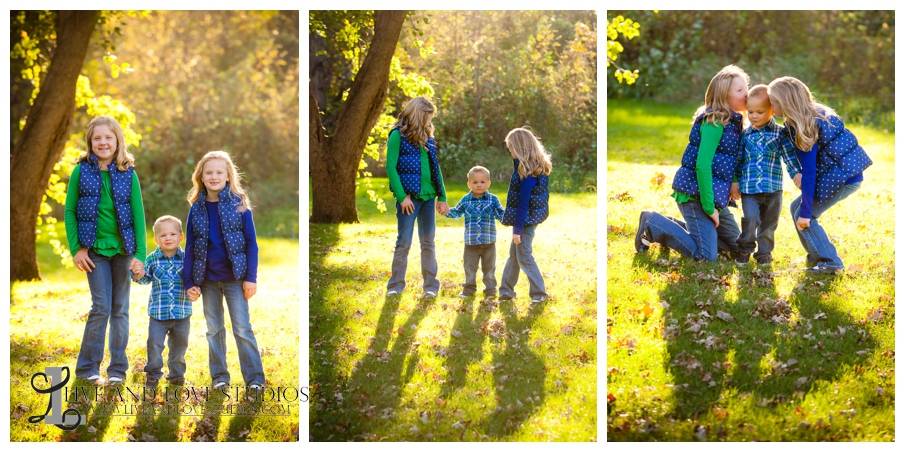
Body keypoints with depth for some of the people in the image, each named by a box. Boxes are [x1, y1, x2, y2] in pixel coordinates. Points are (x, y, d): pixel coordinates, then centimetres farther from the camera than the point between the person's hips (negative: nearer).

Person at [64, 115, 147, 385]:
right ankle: (87, 368, 5)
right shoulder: (81, 172, -1)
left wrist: (140, 254, -6)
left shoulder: (128, 174, 1)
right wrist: (76, 249, -6)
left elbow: (138, 215, 0)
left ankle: (118, 369, 15)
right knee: (101, 307, -7)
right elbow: (69, 211, 1)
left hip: (122, 250, 2)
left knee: (120, 309, 7)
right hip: (95, 249, -2)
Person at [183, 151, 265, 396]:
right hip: (208, 279, 3)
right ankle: (219, 376, 18)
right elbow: (190, 247, 6)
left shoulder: (239, 203, -4)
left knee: (243, 328, -4)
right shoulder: (197, 208, 4)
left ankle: (255, 379, -3)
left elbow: (251, 242, -5)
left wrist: (251, 277, -10)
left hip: (234, 277, -3)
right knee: (214, 329, 10)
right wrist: (189, 281, 0)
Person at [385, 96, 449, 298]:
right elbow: (391, 167, -10)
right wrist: (402, 196, -15)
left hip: (428, 196, 5)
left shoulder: (427, 137, 12)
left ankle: (431, 285, 14)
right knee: (404, 242, 0)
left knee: (428, 242, 9)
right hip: (409, 196, -5)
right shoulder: (398, 135, -6)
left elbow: (435, 168, 14)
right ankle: (396, 285, 9)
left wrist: (442, 197, 9)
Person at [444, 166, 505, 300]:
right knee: (470, 266, 8)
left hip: (489, 242, -1)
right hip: (471, 242, 1)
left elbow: (500, 214, 2)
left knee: (489, 267, 8)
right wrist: (446, 211, -4)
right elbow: (457, 212, 12)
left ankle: (490, 289, 19)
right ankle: (469, 288, 21)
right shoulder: (466, 200, 1)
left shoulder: (493, 199, -2)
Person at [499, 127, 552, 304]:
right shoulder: (539, 166, 5)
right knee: (514, 254, 18)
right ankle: (506, 291, 27)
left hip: (526, 219, -10)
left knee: (524, 256, 2)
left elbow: (523, 203, -22)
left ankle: (539, 293, 10)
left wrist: (518, 229, -18)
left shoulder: (527, 172, -23)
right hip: (534, 215, 10)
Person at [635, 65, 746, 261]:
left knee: (737, 248, 16)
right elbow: (702, 165, -24)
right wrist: (709, 208, -21)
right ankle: (652, 224, 1)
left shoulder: (733, 121, 9)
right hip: (695, 192, -9)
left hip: (714, 195, 9)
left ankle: (675, 227, 20)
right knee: (706, 256, -12)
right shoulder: (714, 122, -18)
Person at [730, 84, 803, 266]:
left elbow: (790, 156, -1)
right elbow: (739, 159, 11)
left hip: (773, 188, 0)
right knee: (750, 219, -11)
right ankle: (745, 249, 9)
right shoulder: (745, 134, 6)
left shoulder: (780, 133, 1)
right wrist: (734, 181, 8)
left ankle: (764, 251, 24)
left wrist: (796, 173, -14)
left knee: (769, 222, 8)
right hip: (748, 188, 0)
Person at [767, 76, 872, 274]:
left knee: (802, 215, 2)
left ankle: (830, 262, 5)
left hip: (842, 180, -9)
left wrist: (805, 212, -14)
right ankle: (817, 256, 20)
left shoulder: (803, 130, -21)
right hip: (851, 173, 9)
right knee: (797, 207, 15)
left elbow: (809, 174, -19)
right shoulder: (818, 113, 5)